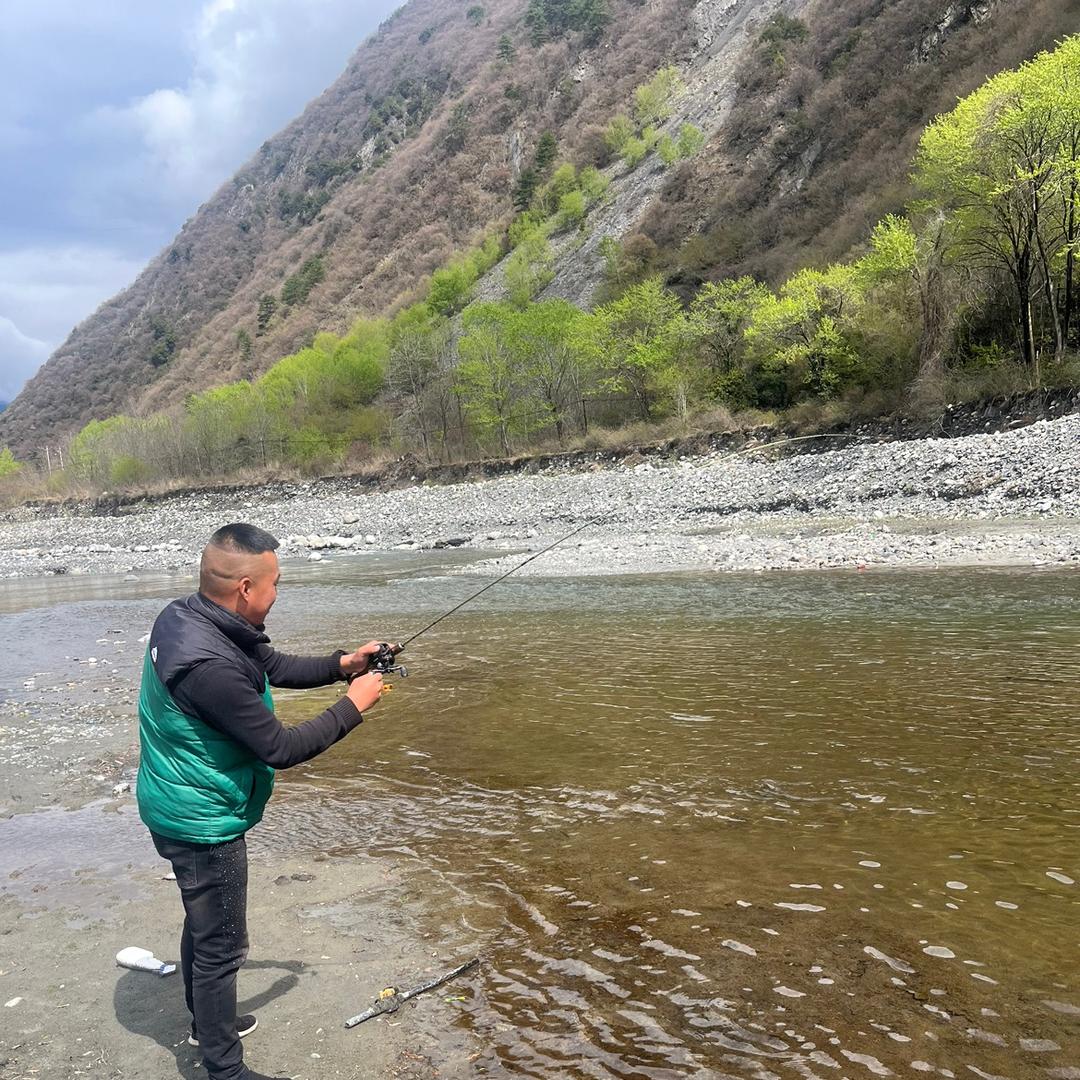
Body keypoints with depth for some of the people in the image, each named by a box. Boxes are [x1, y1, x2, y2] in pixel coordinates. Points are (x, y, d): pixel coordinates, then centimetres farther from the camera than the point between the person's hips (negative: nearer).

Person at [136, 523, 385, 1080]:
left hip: (179, 806, 10)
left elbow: (273, 666, 8)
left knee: (202, 923, 27)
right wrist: (353, 705, -17)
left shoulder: (183, 615, -5)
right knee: (221, 946, 6)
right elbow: (280, 749, -26)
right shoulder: (210, 664, -34)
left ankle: (207, 1021, 48)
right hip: (202, 823, -10)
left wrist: (341, 664, -4)